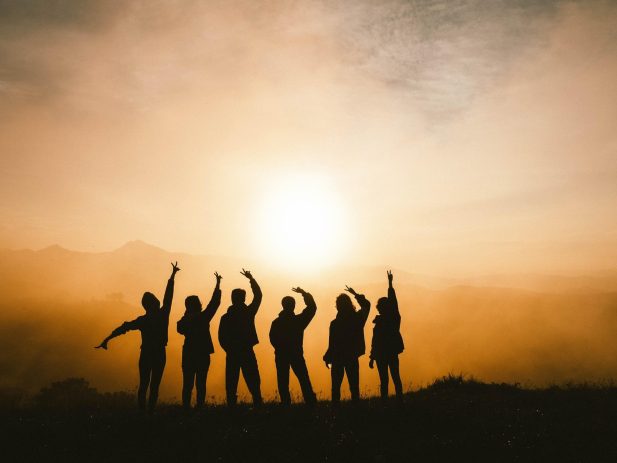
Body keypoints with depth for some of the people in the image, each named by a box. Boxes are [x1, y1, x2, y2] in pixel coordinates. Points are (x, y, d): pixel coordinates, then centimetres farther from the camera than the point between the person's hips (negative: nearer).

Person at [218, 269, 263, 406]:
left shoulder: (225, 317, -1)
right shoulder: (248, 312, -4)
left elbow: (221, 338, -2)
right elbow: (258, 295, 8)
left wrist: (229, 349, 12)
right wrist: (251, 279, 15)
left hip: (232, 354, 1)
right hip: (247, 353, -1)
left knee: (231, 384, 7)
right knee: (253, 383, 4)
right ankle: (258, 404, -3)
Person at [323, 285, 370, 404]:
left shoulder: (335, 323, -16)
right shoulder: (357, 318, -6)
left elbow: (332, 344, -13)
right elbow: (366, 305, 15)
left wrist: (327, 358, 0)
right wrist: (355, 294, 21)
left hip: (338, 358, -3)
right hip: (352, 358, 3)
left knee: (336, 386, 7)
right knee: (354, 385, 11)